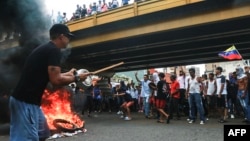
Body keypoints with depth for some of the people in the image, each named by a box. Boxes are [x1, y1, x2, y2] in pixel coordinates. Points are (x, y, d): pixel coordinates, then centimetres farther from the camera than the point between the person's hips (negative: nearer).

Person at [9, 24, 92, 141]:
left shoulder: (45, 48, 17)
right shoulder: (54, 50, -13)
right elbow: (56, 80, -20)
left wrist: (68, 74, 32)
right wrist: (76, 77, -5)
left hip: (27, 100, 10)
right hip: (26, 101, -10)